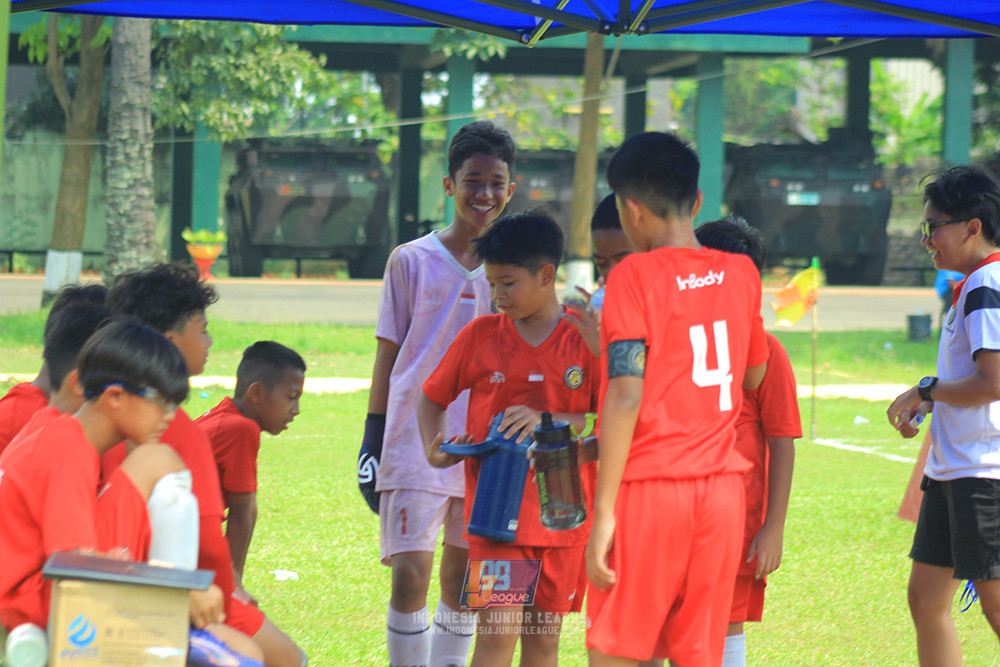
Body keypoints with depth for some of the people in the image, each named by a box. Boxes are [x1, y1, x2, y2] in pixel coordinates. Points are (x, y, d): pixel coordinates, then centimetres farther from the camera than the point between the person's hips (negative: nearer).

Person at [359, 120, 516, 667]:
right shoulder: (411, 261, -2)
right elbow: (389, 355, 3)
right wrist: (373, 440, 1)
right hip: (416, 436, -3)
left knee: (462, 577, 10)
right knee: (409, 575, -11)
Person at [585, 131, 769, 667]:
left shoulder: (635, 276, -8)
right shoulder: (741, 274, 9)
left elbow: (626, 395, -15)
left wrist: (603, 512, -15)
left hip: (648, 487, -5)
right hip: (722, 487, 5)